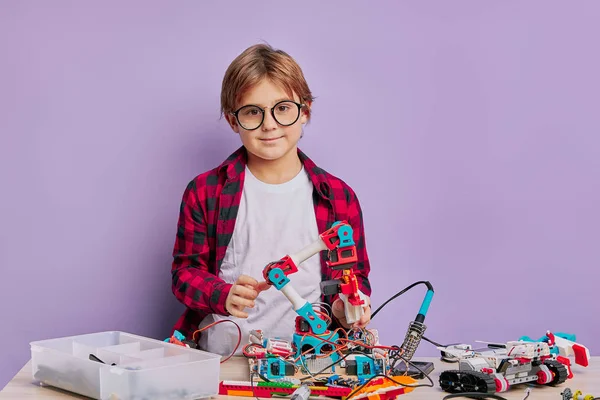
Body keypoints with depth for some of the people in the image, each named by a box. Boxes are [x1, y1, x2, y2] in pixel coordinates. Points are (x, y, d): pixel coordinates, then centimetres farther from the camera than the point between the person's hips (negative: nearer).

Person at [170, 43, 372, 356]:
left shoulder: (337, 197, 7)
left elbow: (354, 275, 15)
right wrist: (224, 295, -13)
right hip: (219, 358, -1)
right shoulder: (204, 192, 6)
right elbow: (186, 270, 7)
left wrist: (345, 308, -8)